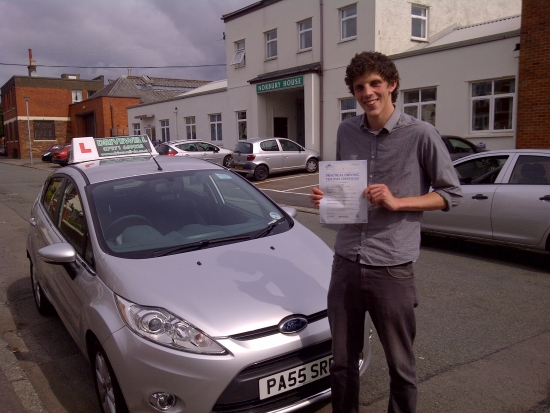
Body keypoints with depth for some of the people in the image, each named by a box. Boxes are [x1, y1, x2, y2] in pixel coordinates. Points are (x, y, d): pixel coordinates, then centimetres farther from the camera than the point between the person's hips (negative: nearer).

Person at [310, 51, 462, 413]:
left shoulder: (421, 134, -6)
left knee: (400, 365, 13)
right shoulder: (346, 131, 7)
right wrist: (326, 199, -2)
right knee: (342, 362, 16)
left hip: (392, 267, -4)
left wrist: (396, 202, -14)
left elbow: (452, 193, -1)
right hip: (346, 263, 4)